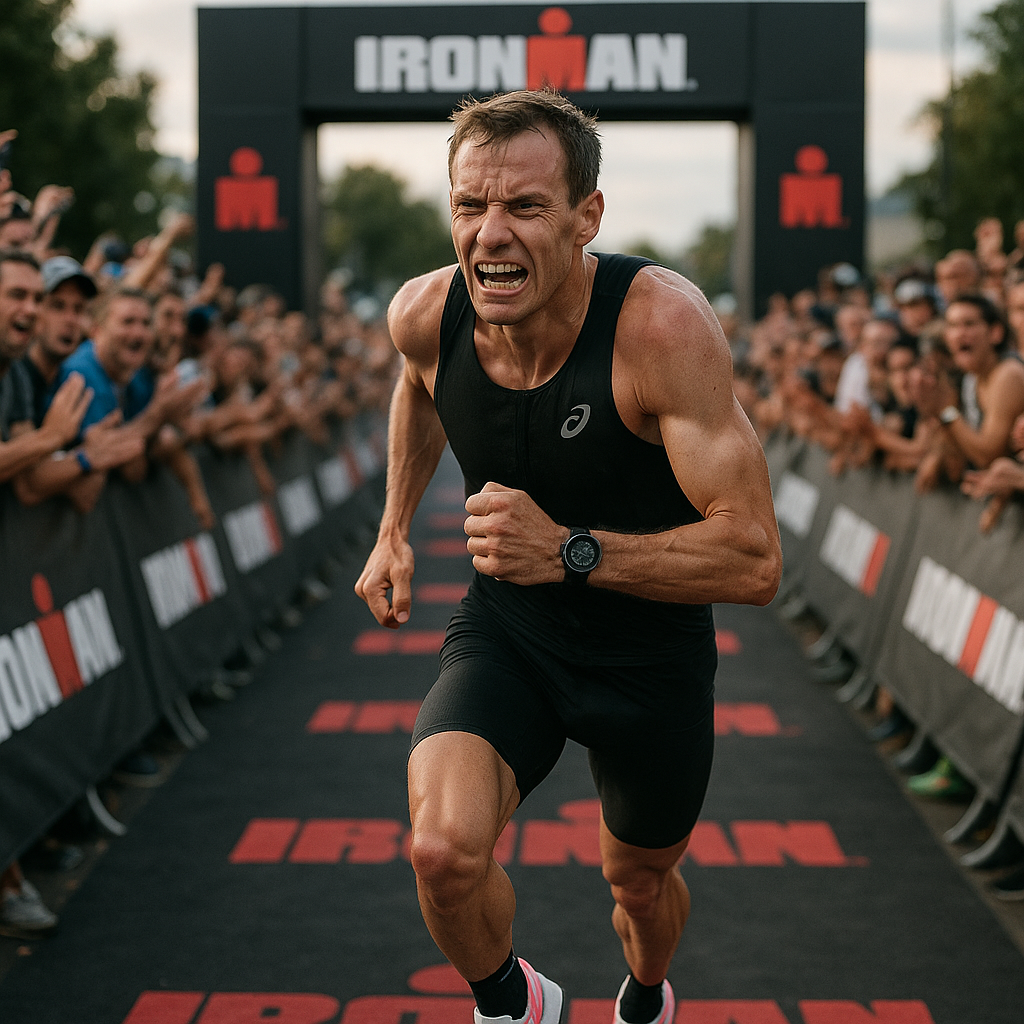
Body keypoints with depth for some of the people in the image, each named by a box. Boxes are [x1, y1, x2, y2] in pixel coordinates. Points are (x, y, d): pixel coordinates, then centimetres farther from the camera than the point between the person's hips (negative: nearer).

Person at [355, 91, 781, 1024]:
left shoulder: (663, 324, -31)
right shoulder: (425, 315, -16)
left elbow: (754, 559, -31)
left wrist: (571, 551, -38)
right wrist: (394, 533, 15)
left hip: (652, 651, -1)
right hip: (503, 632, 2)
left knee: (641, 880, 21)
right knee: (443, 850, -25)